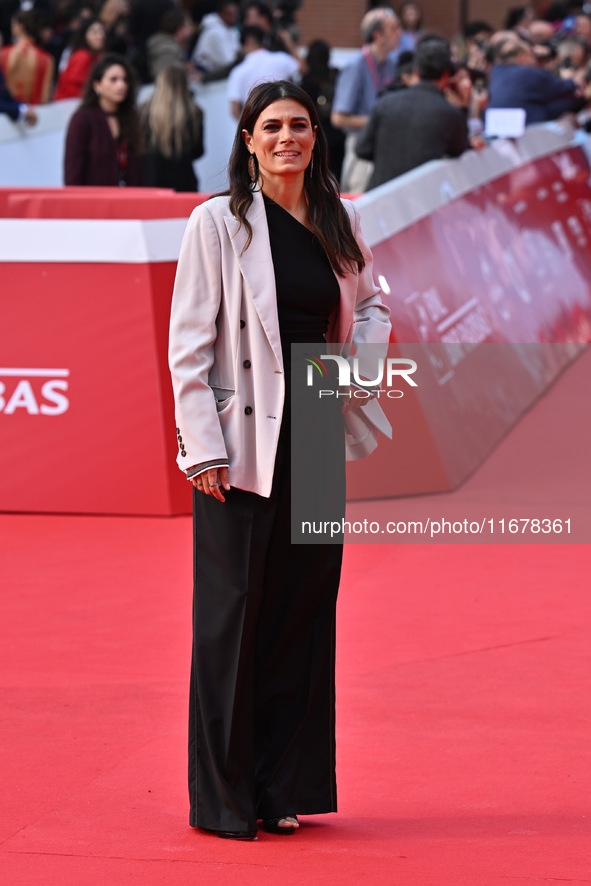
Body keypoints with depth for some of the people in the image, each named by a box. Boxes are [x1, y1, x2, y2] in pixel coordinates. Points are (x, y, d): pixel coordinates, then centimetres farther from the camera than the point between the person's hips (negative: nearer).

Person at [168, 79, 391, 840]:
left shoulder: (338, 225, 9)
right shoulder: (218, 223, -5)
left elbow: (371, 301, 25)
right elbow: (188, 342, -7)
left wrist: (365, 347, 2)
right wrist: (204, 448, -13)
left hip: (317, 436, 5)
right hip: (242, 444, -5)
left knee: (304, 607, 7)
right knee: (232, 612, -2)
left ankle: (284, 787, 16)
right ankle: (222, 796, 7)